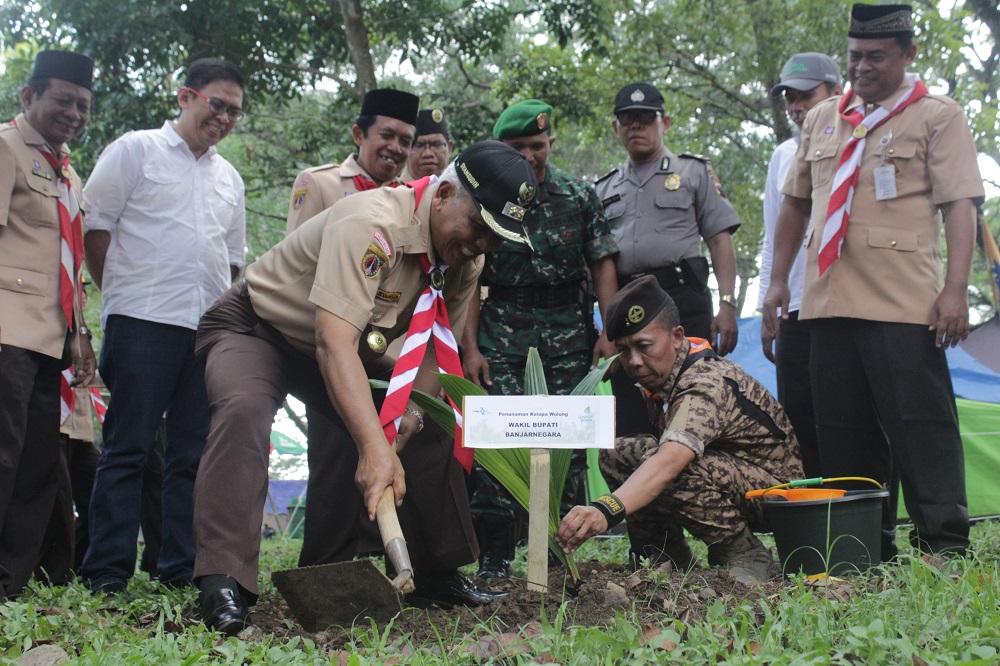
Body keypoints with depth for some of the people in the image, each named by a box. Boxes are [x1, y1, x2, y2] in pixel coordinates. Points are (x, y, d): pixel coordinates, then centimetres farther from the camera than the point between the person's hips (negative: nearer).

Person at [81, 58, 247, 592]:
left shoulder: (229, 178, 21)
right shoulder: (136, 151, 4)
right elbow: (95, 226, 0)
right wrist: (123, 292, -1)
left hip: (210, 329, 6)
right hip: (142, 324, -6)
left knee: (194, 452, 5)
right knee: (127, 447, -6)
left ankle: (182, 566, 9)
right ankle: (107, 570, -5)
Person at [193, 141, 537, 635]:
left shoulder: (465, 255, -9)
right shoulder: (372, 225, -36)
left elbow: (436, 345, -4)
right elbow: (333, 340, -44)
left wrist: (411, 413, -25)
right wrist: (374, 446, -52)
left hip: (348, 349, 8)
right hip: (254, 329, -8)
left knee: (428, 427, 0)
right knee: (244, 411, -35)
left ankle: (437, 575, 11)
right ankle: (223, 585, -37)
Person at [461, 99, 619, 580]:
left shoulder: (579, 196, 8)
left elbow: (602, 264, 5)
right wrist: (470, 348, -3)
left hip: (568, 333, 1)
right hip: (502, 336, -1)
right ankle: (494, 555, -6)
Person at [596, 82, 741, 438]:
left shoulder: (693, 171, 12)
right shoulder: (606, 188, 21)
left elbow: (720, 241, 4)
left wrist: (727, 304, -7)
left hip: (681, 296, -3)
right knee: (629, 421, 3)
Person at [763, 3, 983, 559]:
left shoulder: (937, 116, 1)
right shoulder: (822, 120, 18)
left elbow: (960, 206, -7)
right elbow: (796, 203, 23)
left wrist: (955, 290, -16)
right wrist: (779, 279, 16)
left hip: (906, 306, -6)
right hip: (829, 303, 6)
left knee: (921, 428, -7)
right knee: (844, 436, 8)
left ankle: (946, 550, -1)